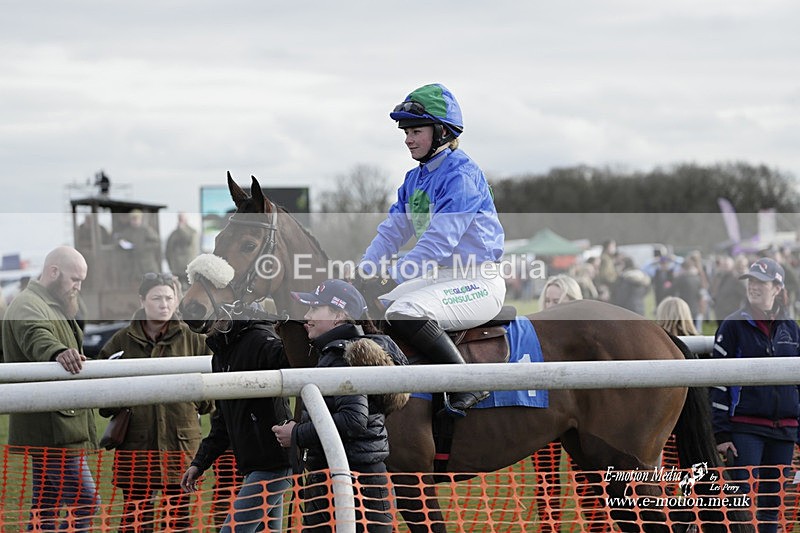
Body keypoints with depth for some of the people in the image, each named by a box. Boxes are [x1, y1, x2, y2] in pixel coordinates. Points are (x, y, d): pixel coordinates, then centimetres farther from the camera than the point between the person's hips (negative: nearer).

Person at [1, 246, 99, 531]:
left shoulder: (55, 307, 21)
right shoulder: (28, 305, -13)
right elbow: (36, 338, -36)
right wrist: (58, 352, -55)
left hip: (60, 428, 11)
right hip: (51, 431, -11)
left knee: (46, 508, 11)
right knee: (85, 501, -15)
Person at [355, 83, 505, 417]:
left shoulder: (461, 174, -16)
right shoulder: (414, 179, 14)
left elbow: (440, 239, -23)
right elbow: (392, 230, 11)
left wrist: (394, 274, -25)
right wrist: (366, 271, -5)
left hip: (477, 282, -10)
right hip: (439, 277, 10)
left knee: (404, 313, -31)